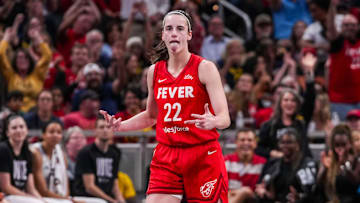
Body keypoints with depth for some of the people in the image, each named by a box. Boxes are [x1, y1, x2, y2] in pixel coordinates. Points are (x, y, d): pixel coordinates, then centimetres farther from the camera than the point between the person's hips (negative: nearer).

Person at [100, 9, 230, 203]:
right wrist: (120, 125, 6)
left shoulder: (204, 68, -7)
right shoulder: (155, 71, 8)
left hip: (203, 157, -3)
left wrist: (213, 121, -36)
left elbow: (225, 118, -13)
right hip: (166, 157, 4)